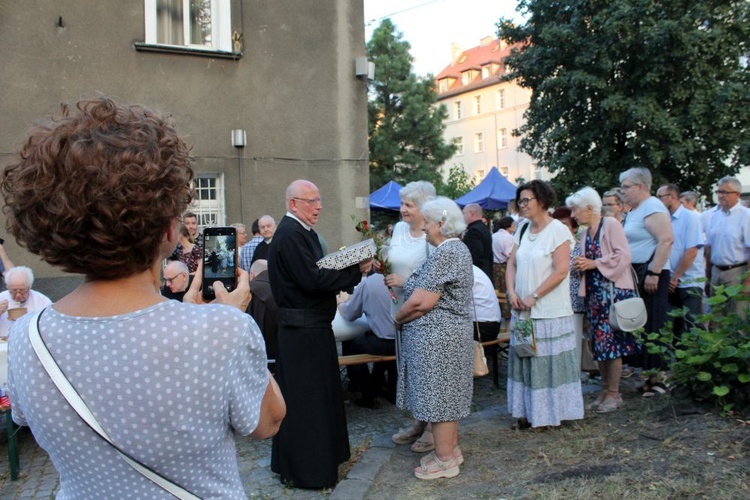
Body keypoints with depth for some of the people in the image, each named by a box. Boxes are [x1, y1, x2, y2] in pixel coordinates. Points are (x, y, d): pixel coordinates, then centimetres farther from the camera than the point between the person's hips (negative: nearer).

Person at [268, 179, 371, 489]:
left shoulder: (302, 231, 12)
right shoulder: (290, 234, -20)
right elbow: (313, 279, -26)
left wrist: (351, 268, 0)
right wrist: (356, 270, -19)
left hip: (310, 327, 10)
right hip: (303, 331, -10)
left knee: (317, 394, 20)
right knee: (306, 398, 2)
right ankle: (306, 469, 17)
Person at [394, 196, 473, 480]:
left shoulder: (445, 254, -20)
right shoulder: (457, 249, 13)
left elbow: (421, 302, -23)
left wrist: (398, 318, -7)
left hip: (435, 337, -11)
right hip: (449, 332, 11)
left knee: (437, 395, 0)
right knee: (446, 394, 18)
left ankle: (445, 461, 10)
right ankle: (451, 449, 30)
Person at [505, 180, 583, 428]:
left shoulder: (557, 230, -9)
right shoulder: (523, 230, 12)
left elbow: (561, 271, -16)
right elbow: (512, 263, 12)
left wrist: (534, 297, -17)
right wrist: (511, 292, -4)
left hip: (550, 312, -7)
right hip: (523, 310, 7)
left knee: (549, 361, 1)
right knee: (524, 360, 10)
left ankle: (551, 412, 14)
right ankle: (528, 412, 21)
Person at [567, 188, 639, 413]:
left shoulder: (611, 224, -7)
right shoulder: (585, 233, 16)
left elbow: (623, 255, -15)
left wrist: (594, 263, -14)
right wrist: (581, 265, 1)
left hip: (613, 290, -8)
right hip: (594, 293, 8)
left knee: (611, 342, -5)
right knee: (598, 343, 9)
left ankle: (614, 394, 4)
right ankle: (605, 391, 18)